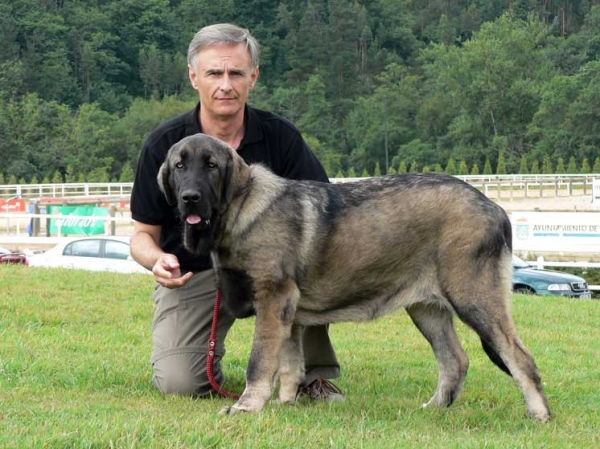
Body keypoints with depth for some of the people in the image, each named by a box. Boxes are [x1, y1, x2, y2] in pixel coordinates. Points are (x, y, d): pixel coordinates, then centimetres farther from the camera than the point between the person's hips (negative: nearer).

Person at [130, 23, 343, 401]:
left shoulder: (280, 136, -8)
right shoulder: (164, 144, -9)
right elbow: (144, 234, -1)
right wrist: (157, 260, -25)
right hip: (192, 275, -1)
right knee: (180, 385, -22)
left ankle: (313, 373, -11)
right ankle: (208, 355, 16)